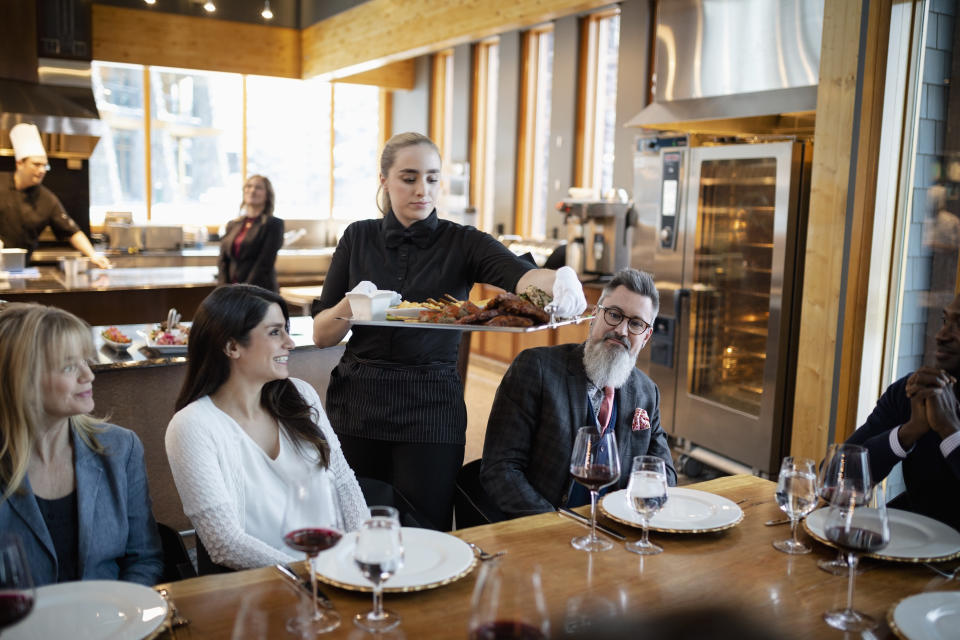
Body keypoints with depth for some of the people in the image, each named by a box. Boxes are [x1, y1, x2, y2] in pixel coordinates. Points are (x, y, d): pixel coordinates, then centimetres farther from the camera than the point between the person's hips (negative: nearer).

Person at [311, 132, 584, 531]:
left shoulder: (463, 243, 0)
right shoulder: (359, 238, 5)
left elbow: (523, 276, -20)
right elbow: (321, 336, 4)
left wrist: (559, 282, -42)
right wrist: (350, 307, -16)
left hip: (432, 410, -1)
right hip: (356, 404, 2)